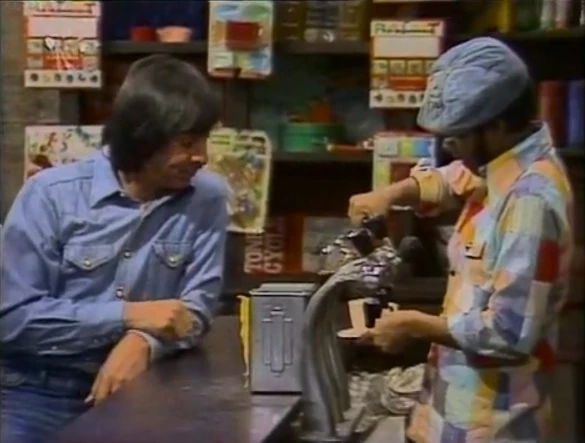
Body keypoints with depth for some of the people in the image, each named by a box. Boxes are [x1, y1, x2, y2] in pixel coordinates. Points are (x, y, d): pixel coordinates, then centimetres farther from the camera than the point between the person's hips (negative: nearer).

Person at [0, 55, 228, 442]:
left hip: (138, 392, 3)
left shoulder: (208, 199, 0)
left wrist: (144, 341, -22)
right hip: (39, 393, -3)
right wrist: (128, 315, -18)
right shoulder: (51, 194, -9)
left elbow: (196, 308, -1)